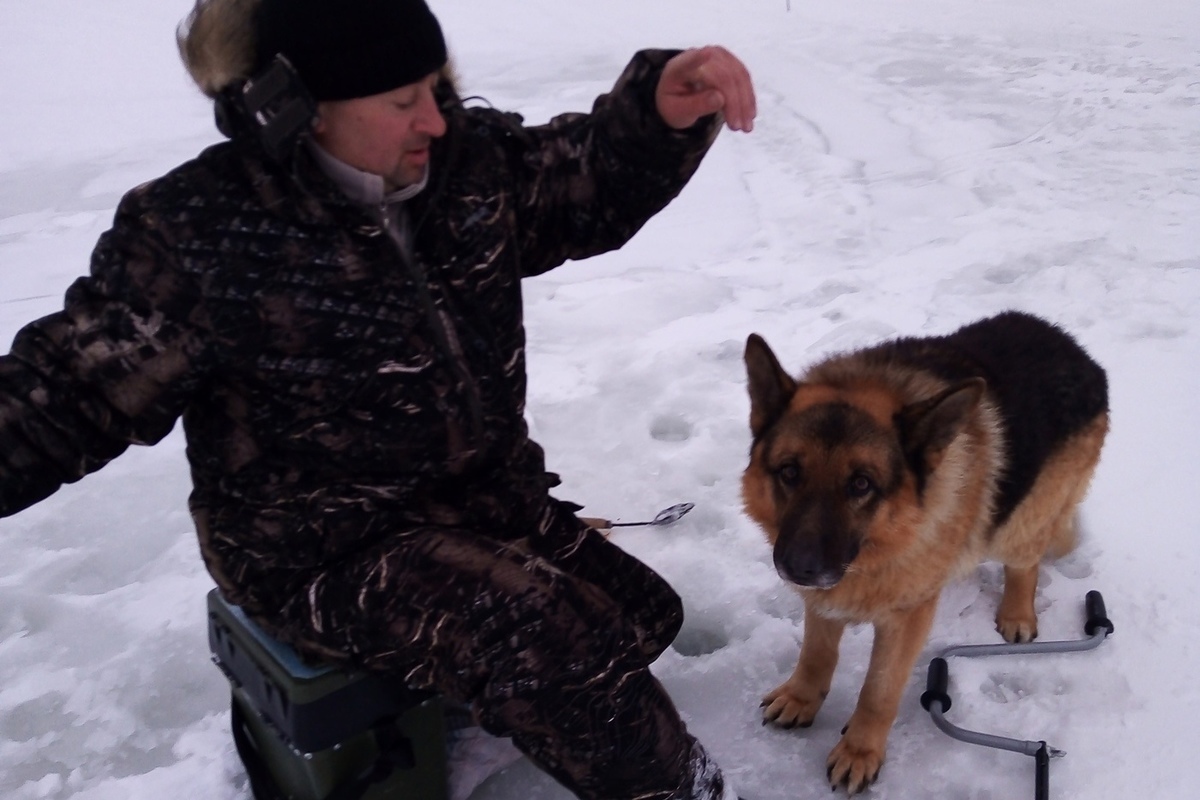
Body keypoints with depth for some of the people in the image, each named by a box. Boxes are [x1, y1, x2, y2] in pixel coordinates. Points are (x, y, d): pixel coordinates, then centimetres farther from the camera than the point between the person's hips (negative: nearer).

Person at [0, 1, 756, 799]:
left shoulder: (470, 158, -6)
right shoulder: (198, 233, -20)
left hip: (484, 489, 7)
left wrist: (664, 109, -16)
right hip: (321, 545, -6)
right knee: (547, 643, -24)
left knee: (638, 614, 9)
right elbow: (75, 386, -12)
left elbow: (592, 182, 5)